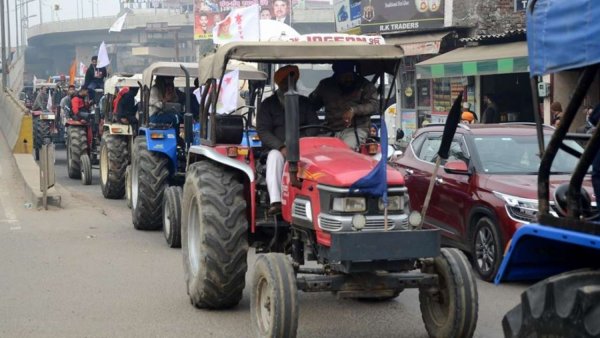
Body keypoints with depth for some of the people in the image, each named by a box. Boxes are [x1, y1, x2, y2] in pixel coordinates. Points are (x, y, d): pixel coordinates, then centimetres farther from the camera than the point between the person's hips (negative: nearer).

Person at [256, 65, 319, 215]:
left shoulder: (304, 102, 20)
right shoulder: (268, 104, 11)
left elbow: (314, 125, 9)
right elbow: (263, 131, -1)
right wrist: (282, 147, -18)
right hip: (278, 148, -1)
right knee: (274, 156, -37)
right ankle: (275, 202, -47)